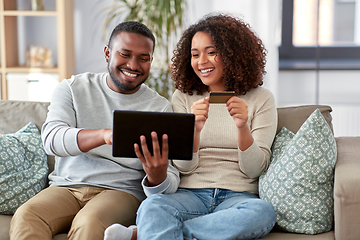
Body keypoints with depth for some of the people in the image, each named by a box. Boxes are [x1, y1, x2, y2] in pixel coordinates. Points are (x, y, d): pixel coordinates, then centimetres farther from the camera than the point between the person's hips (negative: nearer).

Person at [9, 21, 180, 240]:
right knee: (25, 216, -29)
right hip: (66, 187, 1)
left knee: (89, 222, -34)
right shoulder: (72, 89, 8)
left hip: (122, 191, -1)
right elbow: (52, 138, -12)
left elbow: (172, 180, -2)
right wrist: (104, 135, -31)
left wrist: (157, 176, -29)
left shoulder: (160, 107, 4)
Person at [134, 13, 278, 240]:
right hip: (190, 194, -1)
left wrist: (242, 127, -17)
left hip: (237, 197, 1)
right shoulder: (182, 98, 11)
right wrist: (194, 129, -17)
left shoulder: (261, 99, 7)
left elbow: (254, 169, 1)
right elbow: (183, 167, 3)